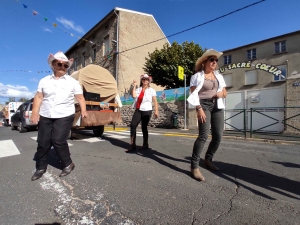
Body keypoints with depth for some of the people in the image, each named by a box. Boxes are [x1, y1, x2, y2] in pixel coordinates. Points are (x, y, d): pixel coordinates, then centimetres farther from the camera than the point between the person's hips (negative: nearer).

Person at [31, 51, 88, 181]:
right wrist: (35, 113, -1)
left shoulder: (72, 82, 3)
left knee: (58, 141, -8)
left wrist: (83, 110, -9)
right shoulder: (44, 81, 9)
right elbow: (38, 97, 8)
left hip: (65, 116, -3)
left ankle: (68, 164, 13)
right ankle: (40, 167, 27)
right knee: (43, 142, 8)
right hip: (45, 116, 4)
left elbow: (80, 97, 2)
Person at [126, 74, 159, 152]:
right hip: (138, 110, 3)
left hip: (147, 111, -3)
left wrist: (156, 111, -7)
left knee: (144, 127, 2)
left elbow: (155, 101, 0)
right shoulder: (138, 89, 12)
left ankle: (145, 144, 21)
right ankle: (132, 145, -2)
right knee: (133, 125, -9)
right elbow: (133, 96, -6)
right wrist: (134, 86, -3)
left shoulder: (151, 90, 4)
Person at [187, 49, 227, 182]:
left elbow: (225, 93, 22)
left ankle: (208, 160, 25)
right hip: (204, 105, -6)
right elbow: (194, 94, -10)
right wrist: (199, 109, -22)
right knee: (204, 135, -19)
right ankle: (194, 166, -12)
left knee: (218, 136, 4)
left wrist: (222, 93, -2)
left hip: (217, 106, 7)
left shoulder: (218, 76, 19)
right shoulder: (197, 76, 0)